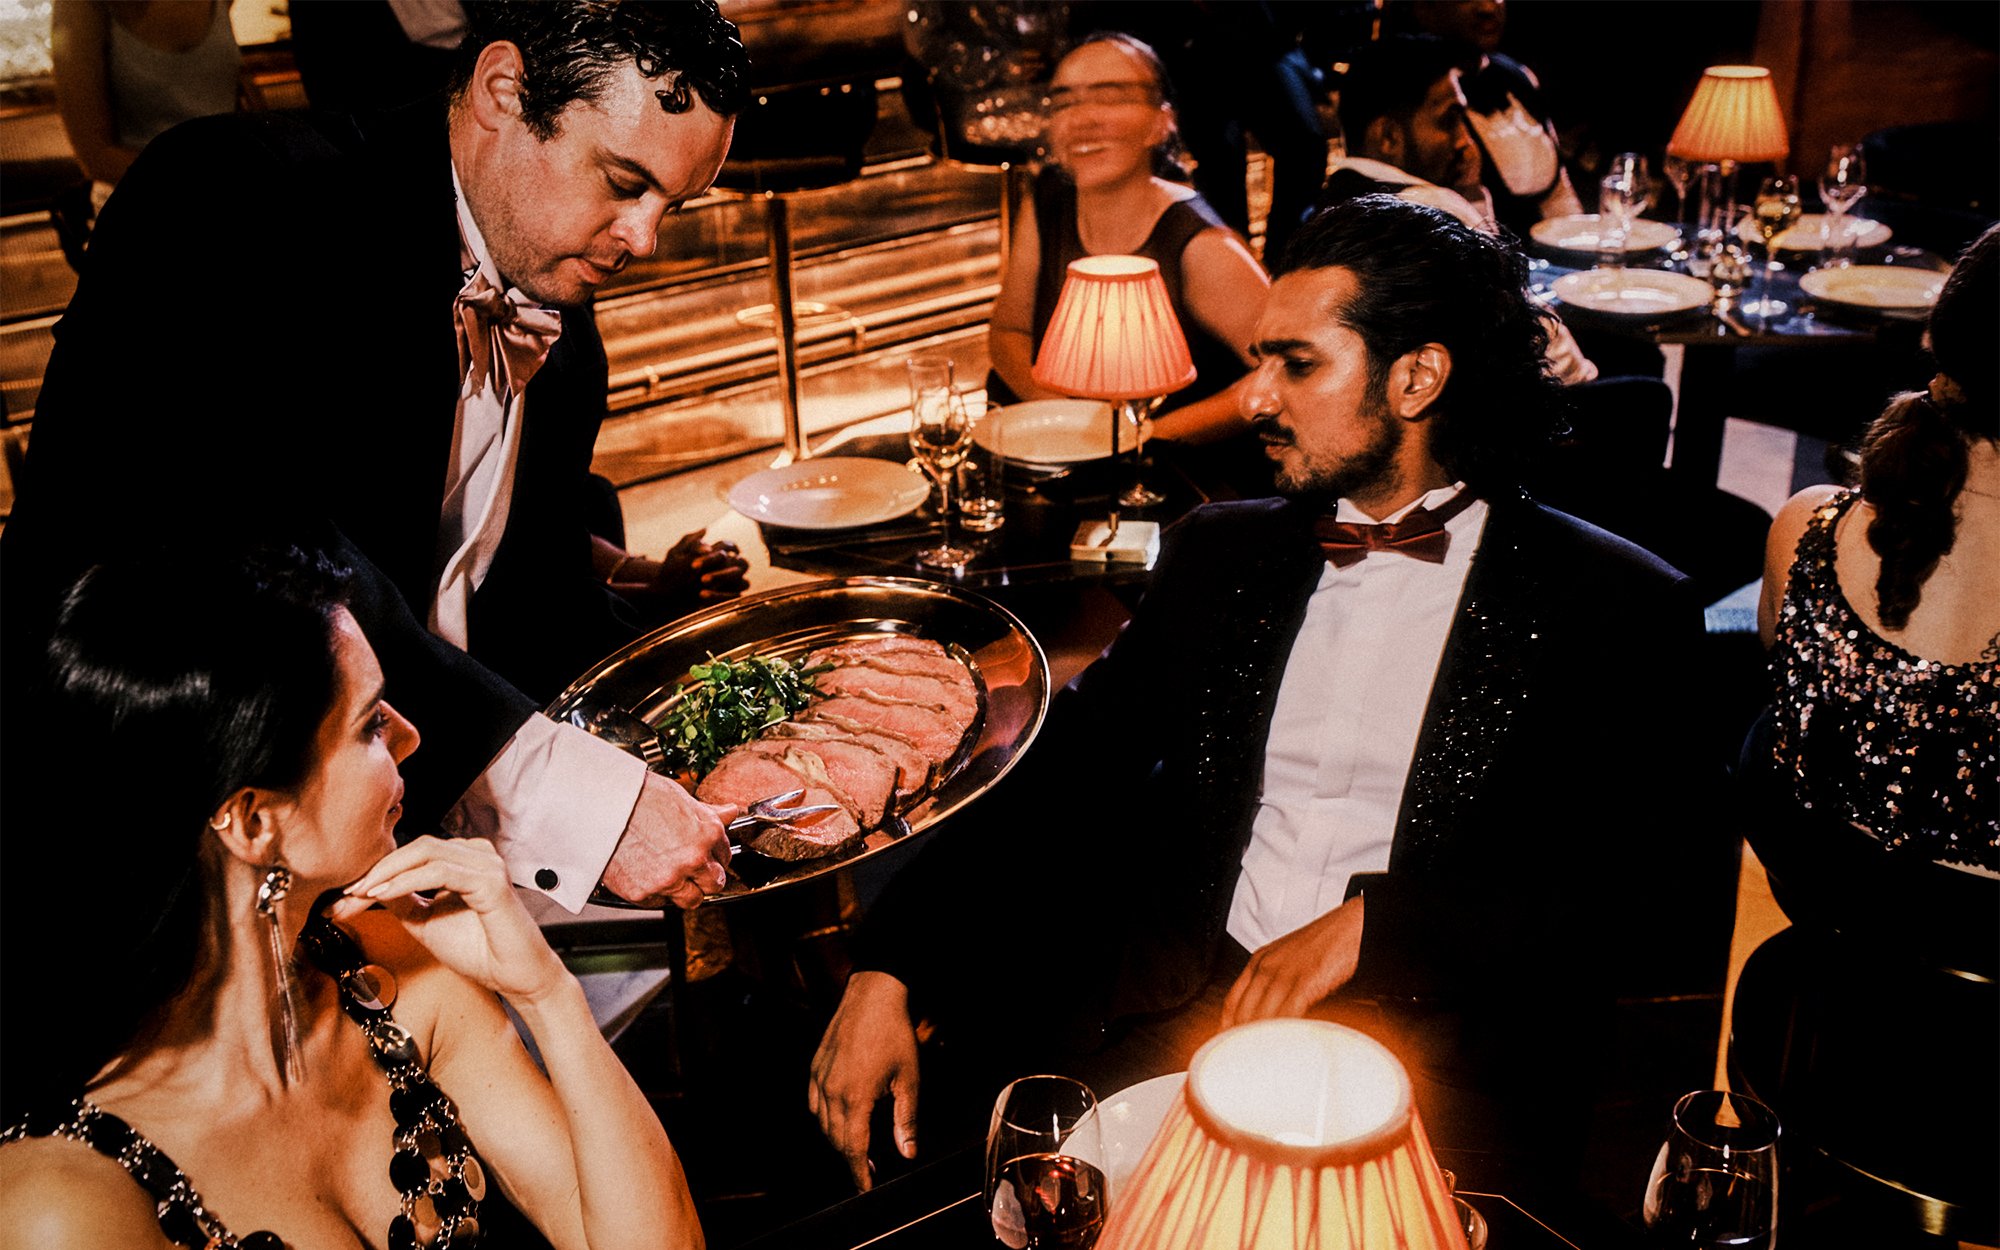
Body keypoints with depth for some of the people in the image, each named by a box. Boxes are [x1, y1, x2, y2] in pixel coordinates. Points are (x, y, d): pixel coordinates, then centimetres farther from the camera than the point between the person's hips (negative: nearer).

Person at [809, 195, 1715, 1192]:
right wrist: (884, 975, -2)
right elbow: (1062, 773, 11)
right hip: (1176, 1012, 4)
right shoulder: (1219, 555, 16)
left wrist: (1369, 922, -14)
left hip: (1427, 1045, -3)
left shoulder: (1613, 606, 4)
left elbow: (1628, 884, -5)